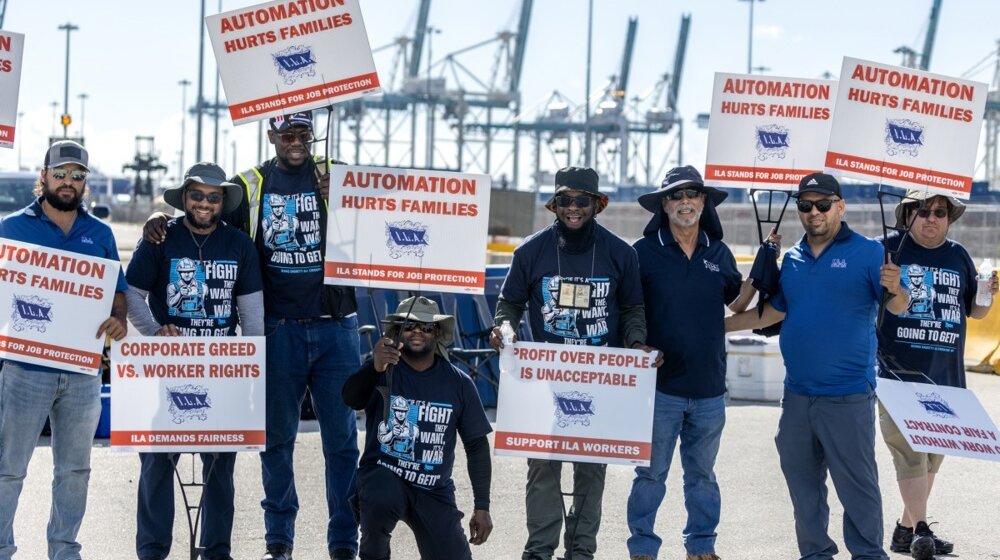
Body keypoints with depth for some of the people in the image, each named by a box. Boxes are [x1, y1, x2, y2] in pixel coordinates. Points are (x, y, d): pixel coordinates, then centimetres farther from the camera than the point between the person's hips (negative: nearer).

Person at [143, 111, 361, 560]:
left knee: (342, 436, 1)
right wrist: (159, 220, -12)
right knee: (276, 437, 7)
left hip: (335, 326, -1)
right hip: (279, 329, 1)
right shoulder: (251, 185, 7)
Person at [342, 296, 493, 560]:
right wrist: (375, 369, -48)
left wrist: (482, 508, 4)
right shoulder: (384, 370, -7)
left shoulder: (458, 383, 1)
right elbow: (351, 399, -28)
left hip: (434, 491, 3)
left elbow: (477, 446, 7)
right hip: (384, 474, -3)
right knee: (381, 502, -36)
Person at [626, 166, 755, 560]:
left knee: (702, 473, 14)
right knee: (651, 472, 1)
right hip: (660, 383, -3)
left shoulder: (719, 253, 10)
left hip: (709, 386, 3)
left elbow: (738, 304, 17)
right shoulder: (644, 251, -2)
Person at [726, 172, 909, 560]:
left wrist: (894, 289, -34)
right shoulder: (791, 259, 12)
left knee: (856, 482, -4)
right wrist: (719, 325, 16)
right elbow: (775, 311, 21)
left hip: (848, 396, -6)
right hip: (797, 393, 6)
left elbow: (899, 308, -11)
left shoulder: (867, 252, -5)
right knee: (802, 483, 13)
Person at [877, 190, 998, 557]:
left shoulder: (958, 256, 13)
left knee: (934, 454, 10)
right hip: (898, 372, -5)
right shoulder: (889, 248, -1)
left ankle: (904, 528, 20)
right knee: (909, 450, -12)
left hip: (946, 375, 5)